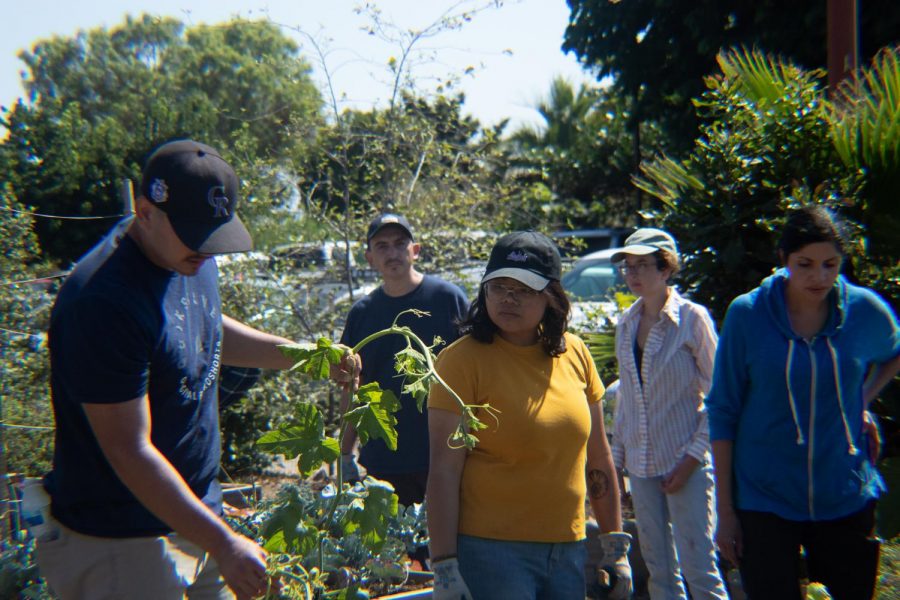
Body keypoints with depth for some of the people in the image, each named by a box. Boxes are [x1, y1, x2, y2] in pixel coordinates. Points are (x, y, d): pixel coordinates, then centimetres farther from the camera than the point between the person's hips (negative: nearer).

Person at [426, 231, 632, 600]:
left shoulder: (574, 354, 3)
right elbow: (443, 471, -14)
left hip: (568, 551, 5)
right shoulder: (462, 359, -11)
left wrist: (616, 546, 11)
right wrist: (444, 568, -16)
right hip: (490, 551, -5)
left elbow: (597, 457, 10)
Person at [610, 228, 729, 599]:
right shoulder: (626, 323, 8)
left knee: (699, 568, -4)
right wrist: (617, 452, 11)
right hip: (641, 463, 6)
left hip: (685, 462, -5)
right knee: (658, 568, 11)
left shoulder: (692, 318, -8)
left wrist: (694, 456, -13)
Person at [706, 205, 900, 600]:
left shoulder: (866, 310, -5)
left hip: (845, 496, 3)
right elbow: (723, 413, -5)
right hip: (765, 498, -2)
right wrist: (725, 511, -5)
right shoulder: (746, 314, -11)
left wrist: (861, 400, 3)